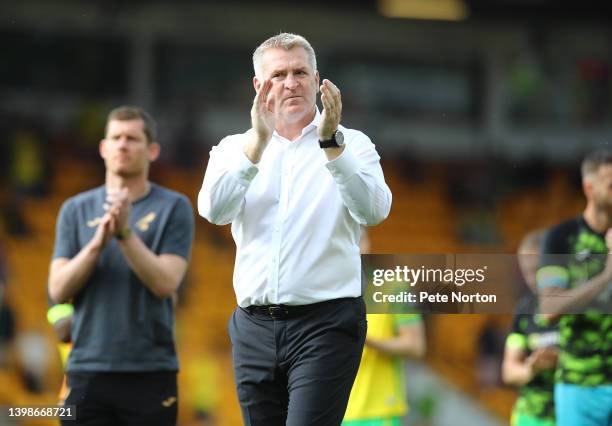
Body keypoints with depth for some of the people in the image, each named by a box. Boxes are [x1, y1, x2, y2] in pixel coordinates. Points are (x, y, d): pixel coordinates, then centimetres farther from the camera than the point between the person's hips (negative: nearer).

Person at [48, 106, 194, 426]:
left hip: (150, 372, -2)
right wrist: (97, 243, -13)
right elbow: (58, 291, 2)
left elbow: (165, 283, -8)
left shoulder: (174, 208, 2)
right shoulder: (76, 210, 10)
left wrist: (125, 233, -19)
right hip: (88, 371, 2)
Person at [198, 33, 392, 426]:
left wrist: (331, 144, -26)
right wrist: (258, 143, -21)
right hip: (255, 324, 4)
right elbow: (214, 209, -10)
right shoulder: (235, 149, 11)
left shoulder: (352, 145, 4)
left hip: (325, 323, -4)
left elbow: (373, 210, -14)